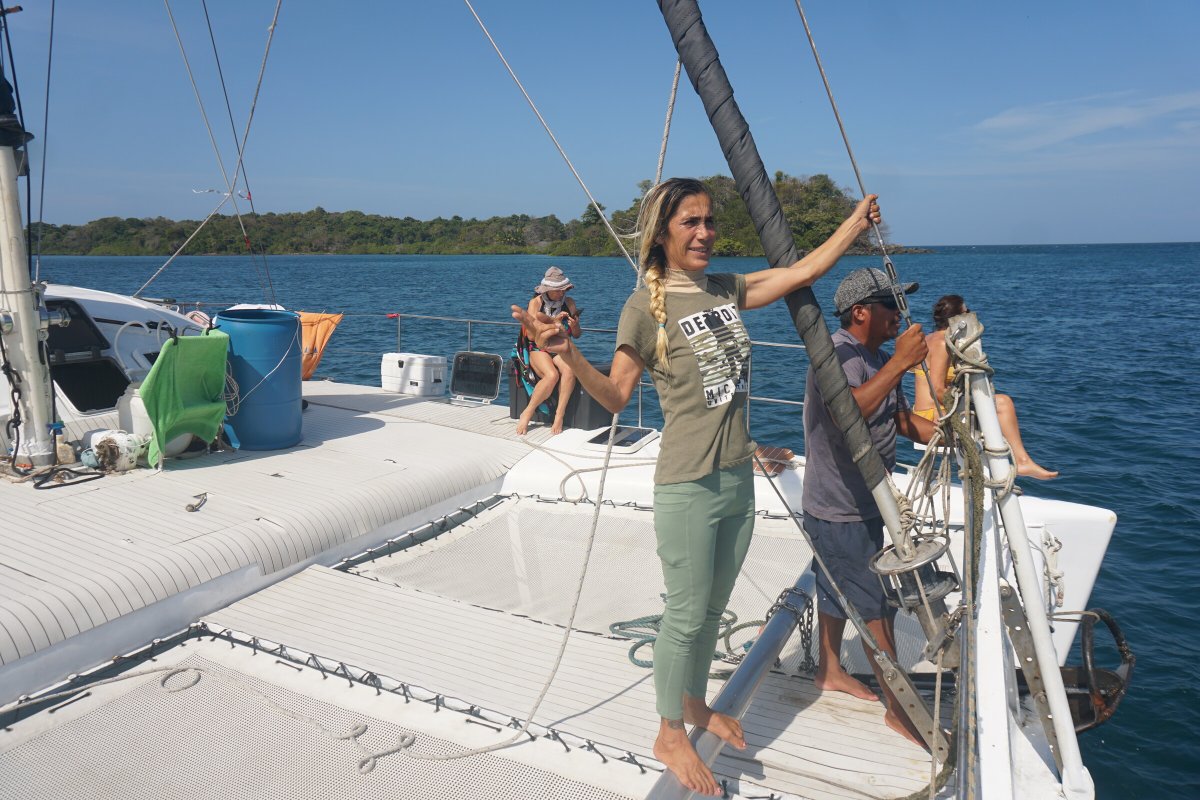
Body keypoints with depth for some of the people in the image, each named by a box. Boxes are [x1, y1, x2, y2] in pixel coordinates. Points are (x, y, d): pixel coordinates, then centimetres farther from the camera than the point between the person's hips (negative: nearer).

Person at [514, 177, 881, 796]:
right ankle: (669, 735, 28)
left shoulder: (727, 290, 6)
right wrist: (567, 354, -25)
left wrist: (860, 216, 14)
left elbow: (807, 268, 11)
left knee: (712, 610, 20)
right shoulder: (646, 306, -10)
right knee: (687, 615, 6)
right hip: (688, 488, -6)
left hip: (738, 479, 6)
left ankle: (695, 706, 42)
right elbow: (615, 396, -10)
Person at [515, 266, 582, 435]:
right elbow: (531, 335, -10)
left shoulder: (569, 303, 7)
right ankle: (527, 413, -17)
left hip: (561, 350, 3)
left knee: (569, 370, -33)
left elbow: (577, 335, 11)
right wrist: (553, 322, -20)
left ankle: (559, 416, -28)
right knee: (552, 375, -34)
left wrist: (575, 326, -12)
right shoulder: (536, 302, -2)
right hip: (538, 349, -3)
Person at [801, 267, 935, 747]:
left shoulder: (877, 358, 10)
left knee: (838, 589, 22)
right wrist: (900, 363, -38)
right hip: (840, 510, -10)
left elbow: (902, 419, 16)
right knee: (877, 605, 0)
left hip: (859, 503, 10)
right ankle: (899, 708, 13)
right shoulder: (838, 354, -22)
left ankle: (830, 671, 40)